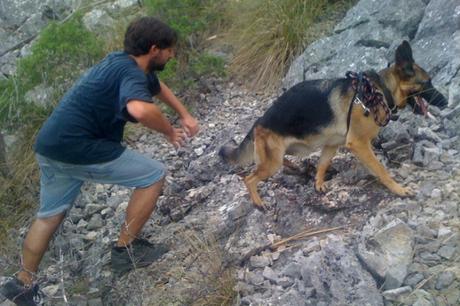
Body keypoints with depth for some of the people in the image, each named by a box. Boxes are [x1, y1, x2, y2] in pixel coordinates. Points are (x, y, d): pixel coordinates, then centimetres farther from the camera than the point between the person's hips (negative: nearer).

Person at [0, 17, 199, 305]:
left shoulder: (122, 62, 13)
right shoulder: (132, 73, -17)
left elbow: (158, 86, 34)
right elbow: (140, 109, -41)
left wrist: (185, 115, 27)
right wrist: (169, 131, -22)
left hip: (52, 146, 10)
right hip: (78, 149, -9)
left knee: (50, 215, 24)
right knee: (154, 175, 0)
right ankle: (126, 249, 11)